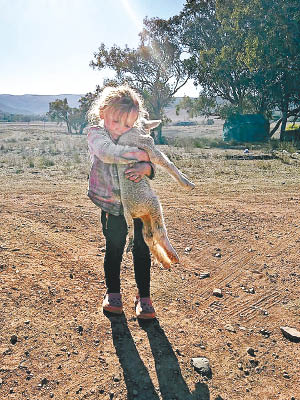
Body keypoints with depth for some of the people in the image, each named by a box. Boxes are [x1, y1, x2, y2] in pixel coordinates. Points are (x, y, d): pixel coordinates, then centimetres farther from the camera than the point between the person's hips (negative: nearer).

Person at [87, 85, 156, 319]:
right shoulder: (96, 134, -8)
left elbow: (149, 166, -6)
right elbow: (108, 152, -30)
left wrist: (144, 168, -30)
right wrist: (140, 154, -26)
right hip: (112, 203, -1)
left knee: (142, 248, 3)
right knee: (114, 247, 6)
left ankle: (144, 296, 18)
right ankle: (113, 292, 28)